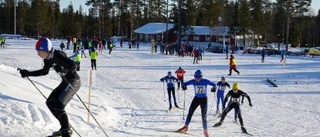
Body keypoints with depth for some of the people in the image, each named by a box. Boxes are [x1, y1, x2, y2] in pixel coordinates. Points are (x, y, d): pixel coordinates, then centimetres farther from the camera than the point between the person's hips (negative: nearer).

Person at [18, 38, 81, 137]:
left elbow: (73, 66, -26)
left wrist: (62, 70, -44)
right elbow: (44, 72, 21)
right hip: (66, 82, 10)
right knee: (50, 102, 7)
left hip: (74, 82, -9)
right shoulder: (47, 59, 4)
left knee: (58, 106, -17)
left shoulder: (58, 55, -22)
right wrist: (28, 73, 17)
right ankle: (65, 127, 14)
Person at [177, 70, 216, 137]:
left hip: (204, 99, -3)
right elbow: (185, 84, -6)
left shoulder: (205, 81, -15)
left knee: (204, 116, -4)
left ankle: (205, 131, 7)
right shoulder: (193, 81, -9)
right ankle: (186, 127, 16)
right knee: (190, 112, 0)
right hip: (196, 98, 3)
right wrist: (184, 86, -30)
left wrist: (214, 87, -32)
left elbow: (213, 84, -9)